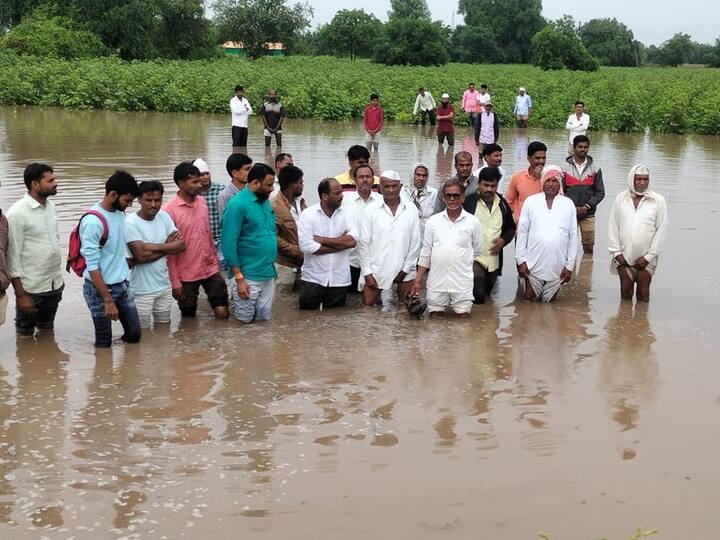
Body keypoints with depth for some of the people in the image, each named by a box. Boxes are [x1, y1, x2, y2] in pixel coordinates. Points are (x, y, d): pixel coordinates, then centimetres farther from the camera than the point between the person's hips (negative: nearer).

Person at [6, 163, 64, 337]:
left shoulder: (50, 206, 4)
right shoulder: (17, 213, -18)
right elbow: (12, 256, -16)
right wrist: (20, 294, -17)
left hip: (54, 285, 6)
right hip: (31, 289, -6)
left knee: (47, 332, 20)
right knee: (25, 337, 8)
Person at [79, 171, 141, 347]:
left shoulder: (120, 213, 3)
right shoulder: (93, 222, -22)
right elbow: (93, 267, -23)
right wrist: (108, 300, -22)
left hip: (122, 285, 7)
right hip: (99, 289, -7)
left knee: (134, 334, 10)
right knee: (104, 343, 4)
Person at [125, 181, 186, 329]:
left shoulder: (164, 217, 1)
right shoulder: (130, 223, -17)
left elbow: (181, 245, -4)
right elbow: (141, 255, -24)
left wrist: (154, 247, -17)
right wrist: (167, 246, -12)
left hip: (164, 286, 6)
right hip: (142, 290, -6)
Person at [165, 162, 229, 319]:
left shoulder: (202, 202, 4)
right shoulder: (169, 210, -14)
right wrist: (175, 281, -13)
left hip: (210, 268, 4)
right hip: (186, 275, -4)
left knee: (222, 313, 0)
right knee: (189, 318, 8)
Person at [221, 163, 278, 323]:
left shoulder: (265, 201, 9)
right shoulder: (237, 205, -15)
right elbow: (229, 244, -18)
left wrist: (272, 266, 13)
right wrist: (239, 278, -20)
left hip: (268, 274, 7)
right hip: (248, 276, -7)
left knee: (265, 319, 12)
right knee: (244, 321, 2)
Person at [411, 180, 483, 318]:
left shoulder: (473, 222, 2)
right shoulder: (433, 221, 6)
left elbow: (478, 252, 10)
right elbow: (425, 252, 8)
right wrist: (418, 280, 4)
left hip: (462, 282, -1)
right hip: (436, 282, 2)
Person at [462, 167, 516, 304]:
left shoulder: (502, 204, 6)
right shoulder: (468, 202, -9)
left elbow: (511, 228, 17)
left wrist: (503, 240, -2)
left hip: (494, 260, 5)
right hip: (474, 258, -5)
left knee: (487, 292, 18)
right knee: (477, 297, -13)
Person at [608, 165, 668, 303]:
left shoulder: (658, 201, -2)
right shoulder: (621, 198, 4)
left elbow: (661, 230, -3)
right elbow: (613, 227, 6)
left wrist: (649, 256, -7)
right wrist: (616, 252, -1)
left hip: (646, 259, -2)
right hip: (623, 256, 2)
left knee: (643, 293, 3)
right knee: (625, 290, 7)